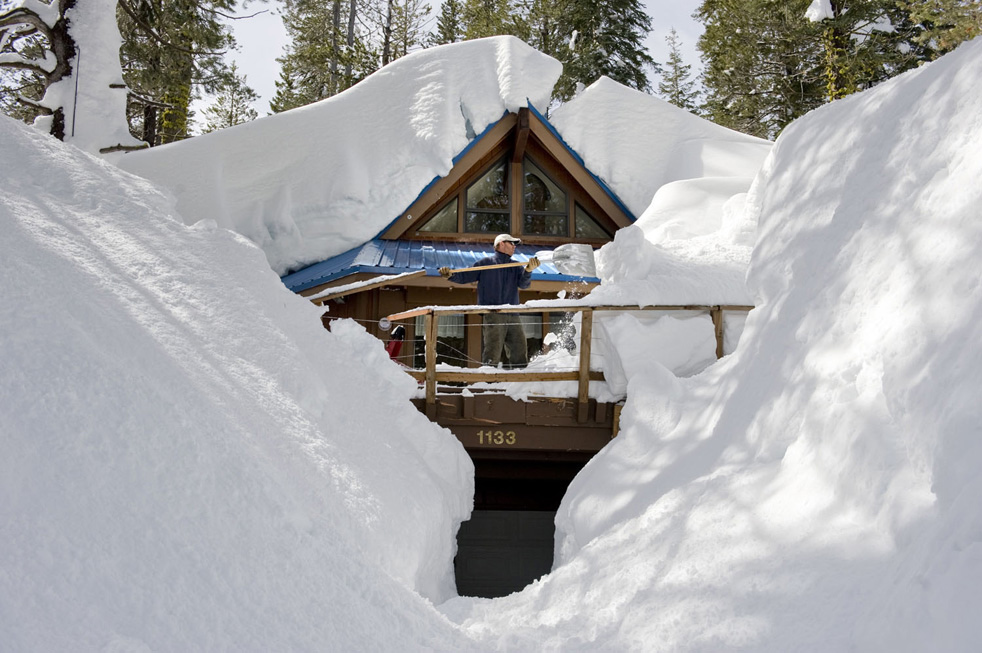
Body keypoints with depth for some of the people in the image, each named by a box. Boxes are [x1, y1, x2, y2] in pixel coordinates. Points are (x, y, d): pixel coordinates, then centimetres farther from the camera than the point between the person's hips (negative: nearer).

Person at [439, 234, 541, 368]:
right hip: (492, 315, -5)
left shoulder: (516, 267, 19)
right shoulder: (485, 263, 7)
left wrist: (528, 270, -19)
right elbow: (465, 277, 7)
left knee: (520, 352, 6)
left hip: (513, 317, 5)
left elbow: (523, 284, 2)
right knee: (493, 353, -13)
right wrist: (450, 275, -13)